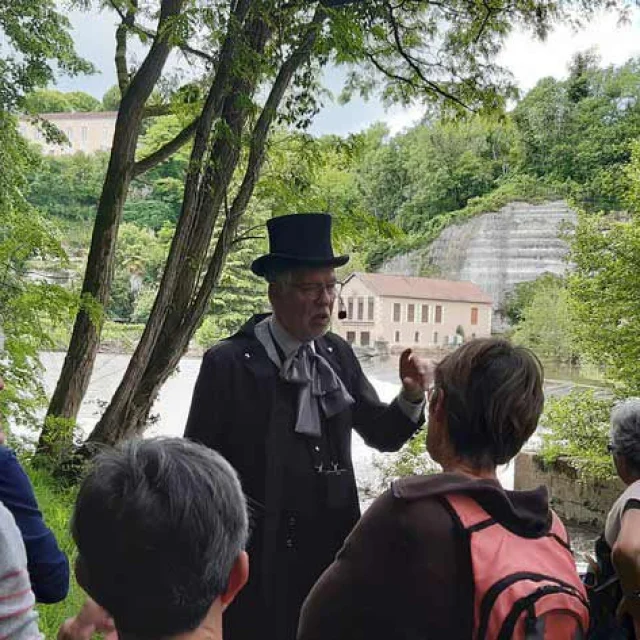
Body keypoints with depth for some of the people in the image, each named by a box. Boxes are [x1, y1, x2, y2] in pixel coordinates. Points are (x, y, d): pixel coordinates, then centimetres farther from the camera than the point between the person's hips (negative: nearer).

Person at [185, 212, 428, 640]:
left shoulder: (338, 354, 1)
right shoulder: (228, 363, -13)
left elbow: (383, 436, 7)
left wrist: (412, 396, -12)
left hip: (333, 551, 4)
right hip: (260, 557, -4)